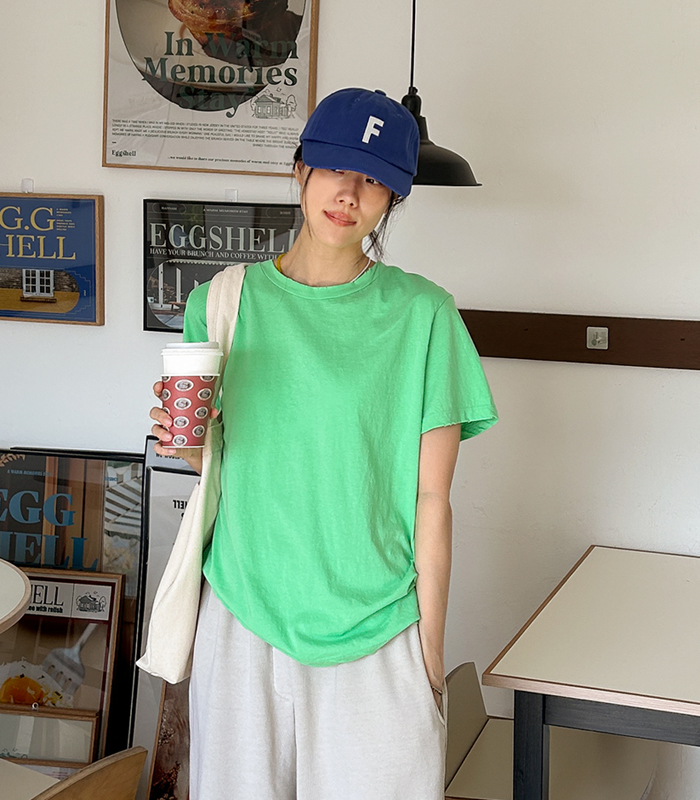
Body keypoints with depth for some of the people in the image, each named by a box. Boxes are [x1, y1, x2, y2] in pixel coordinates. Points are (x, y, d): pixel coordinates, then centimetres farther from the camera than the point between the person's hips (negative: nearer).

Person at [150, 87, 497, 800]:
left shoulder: (421, 313, -6)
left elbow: (431, 499, -5)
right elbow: (217, 466, 10)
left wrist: (430, 648, -5)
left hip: (376, 629, -2)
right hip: (242, 616, 2)